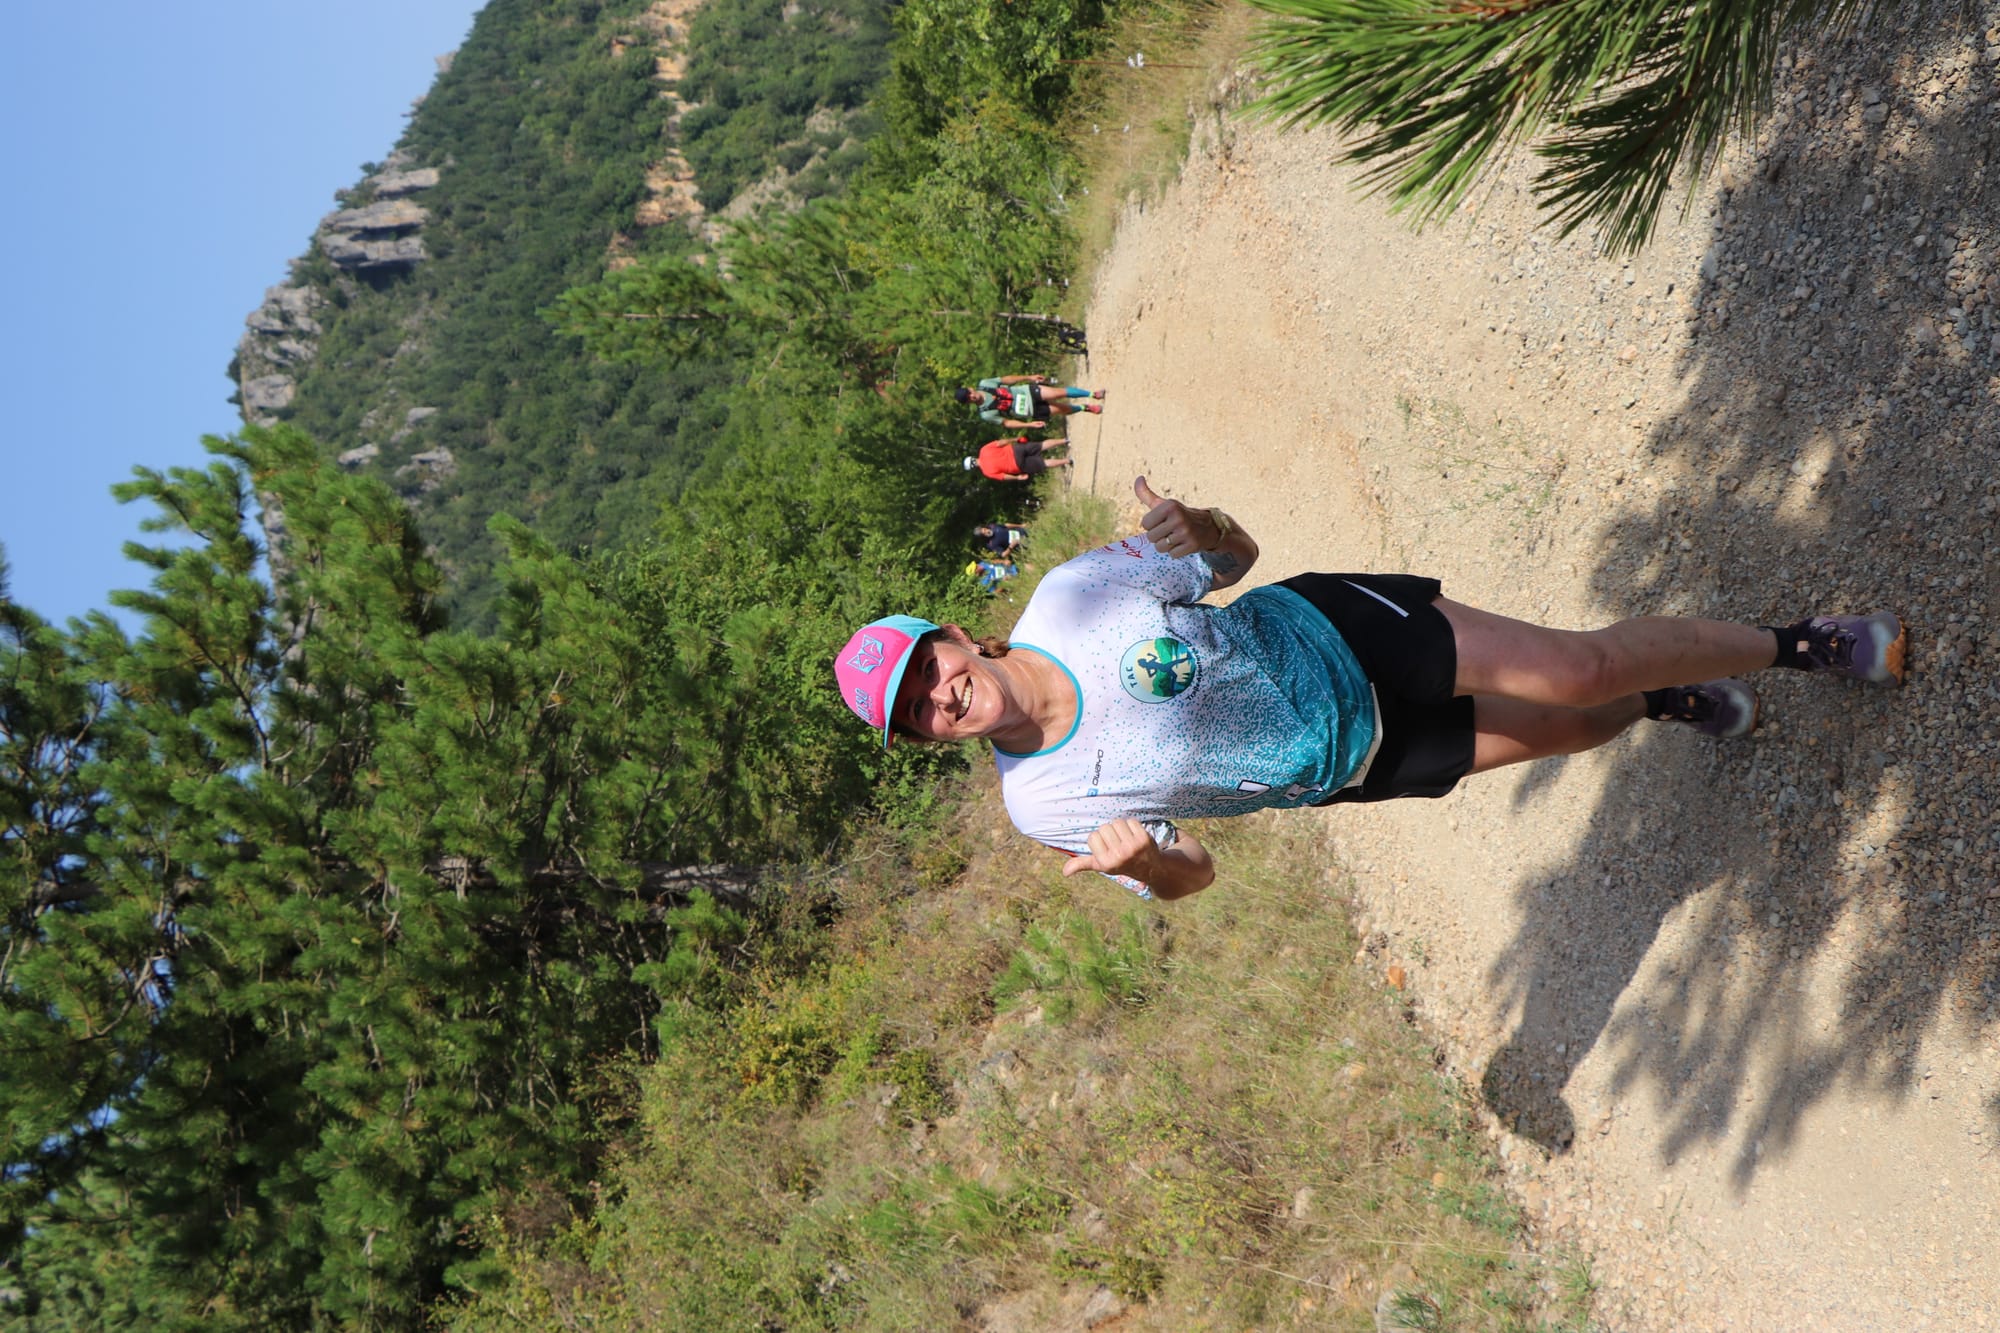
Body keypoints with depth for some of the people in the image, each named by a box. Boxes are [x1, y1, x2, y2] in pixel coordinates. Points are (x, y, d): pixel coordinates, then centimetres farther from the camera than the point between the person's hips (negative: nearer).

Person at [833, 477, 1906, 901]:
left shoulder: (1074, 591, -20)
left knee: (1584, 671, -8)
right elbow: (1191, 874, -6)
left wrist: (1202, 532, -28)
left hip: (1333, 631, -1)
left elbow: (1238, 556, -3)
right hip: (1347, 766, 1)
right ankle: (1661, 706, 38)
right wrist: (1149, 861, -30)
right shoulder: (1046, 805, -19)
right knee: (1568, 732, 3)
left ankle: (1793, 643, 20)